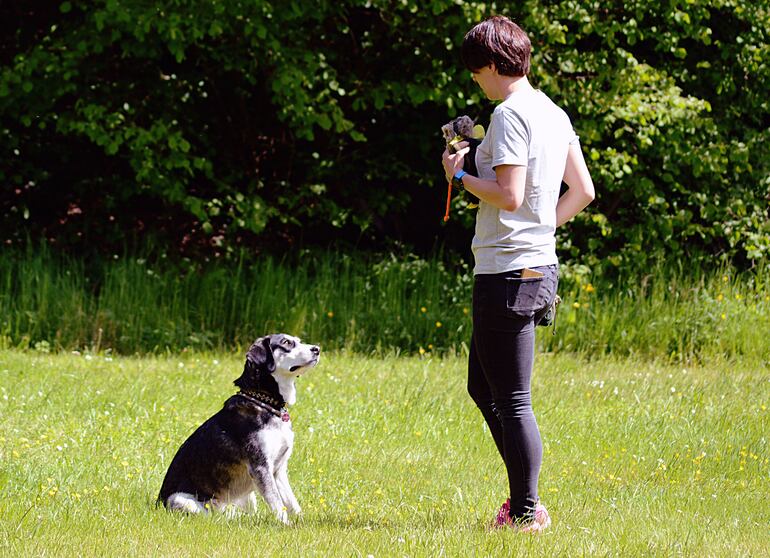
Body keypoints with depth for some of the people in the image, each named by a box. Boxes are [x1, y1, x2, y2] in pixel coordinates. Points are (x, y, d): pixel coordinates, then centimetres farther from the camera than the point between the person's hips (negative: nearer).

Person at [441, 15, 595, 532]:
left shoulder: (510, 114, -14)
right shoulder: (554, 114, 13)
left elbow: (509, 196, -21)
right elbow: (583, 192, 16)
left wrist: (461, 177, -7)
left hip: (508, 272, -10)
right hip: (540, 263, 10)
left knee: (512, 400, -3)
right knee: (483, 387, 18)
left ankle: (526, 513, 2)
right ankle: (524, 499, 19)